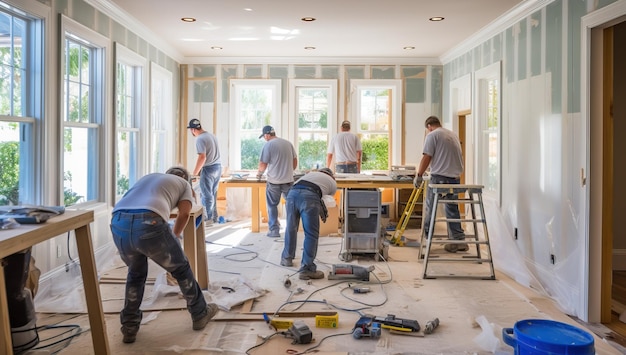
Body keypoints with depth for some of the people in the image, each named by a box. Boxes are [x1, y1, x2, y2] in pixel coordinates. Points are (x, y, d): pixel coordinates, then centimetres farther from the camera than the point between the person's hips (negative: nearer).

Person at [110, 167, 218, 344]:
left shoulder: (147, 177, 40)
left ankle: (129, 328, 33)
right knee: (181, 269, 20)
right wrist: (174, 236, 32)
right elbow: (184, 214, 13)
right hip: (148, 224, -4)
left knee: (135, 273, 30)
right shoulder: (184, 183, 28)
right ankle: (200, 314, 34)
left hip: (118, 223, 5)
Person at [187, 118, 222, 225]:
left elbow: (202, 157, -23)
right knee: (213, 194, 16)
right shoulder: (212, 135, 11)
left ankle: (208, 218, 7)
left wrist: (195, 172, -15)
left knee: (206, 195, 2)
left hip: (208, 168, -8)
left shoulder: (200, 139, -15)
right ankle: (214, 217, 23)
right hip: (218, 166, 8)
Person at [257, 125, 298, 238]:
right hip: (288, 180, 4)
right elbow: (295, 162, 13)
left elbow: (263, 165, -9)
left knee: (272, 206, 7)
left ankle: (274, 230, 9)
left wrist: (259, 173, 10)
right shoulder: (288, 143, 8)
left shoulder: (268, 145, -8)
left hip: (273, 181, -4)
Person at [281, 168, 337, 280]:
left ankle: (287, 258, 40)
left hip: (292, 192, 5)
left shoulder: (311, 173, 39)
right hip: (309, 196, -5)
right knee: (311, 235, 4)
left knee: (291, 228, 23)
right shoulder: (333, 182, 30)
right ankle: (307, 269, 3)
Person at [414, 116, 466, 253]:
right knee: (453, 209, 9)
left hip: (439, 177, -6)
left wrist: (419, 175, -4)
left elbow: (427, 157, -10)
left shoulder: (432, 135, -4)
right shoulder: (453, 135, 18)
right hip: (455, 177, 6)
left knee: (430, 207, 4)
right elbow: (459, 157, 21)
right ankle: (458, 241, 8)